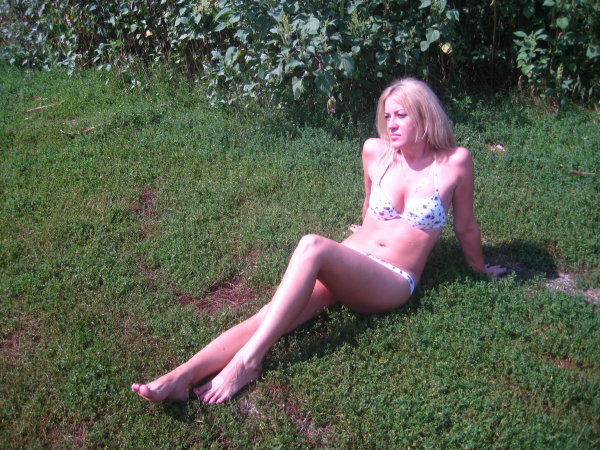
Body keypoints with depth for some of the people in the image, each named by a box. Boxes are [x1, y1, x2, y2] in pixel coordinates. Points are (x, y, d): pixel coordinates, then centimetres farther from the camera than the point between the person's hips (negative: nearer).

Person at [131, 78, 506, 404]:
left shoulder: (454, 162, -6)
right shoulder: (375, 151, 5)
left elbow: (466, 227, 9)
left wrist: (481, 269, 22)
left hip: (393, 283, -4)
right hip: (345, 264, 4)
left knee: (313, 246, -35)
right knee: (271, 314, -25)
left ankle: (248, 361, -36)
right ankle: (182, 377, -37)